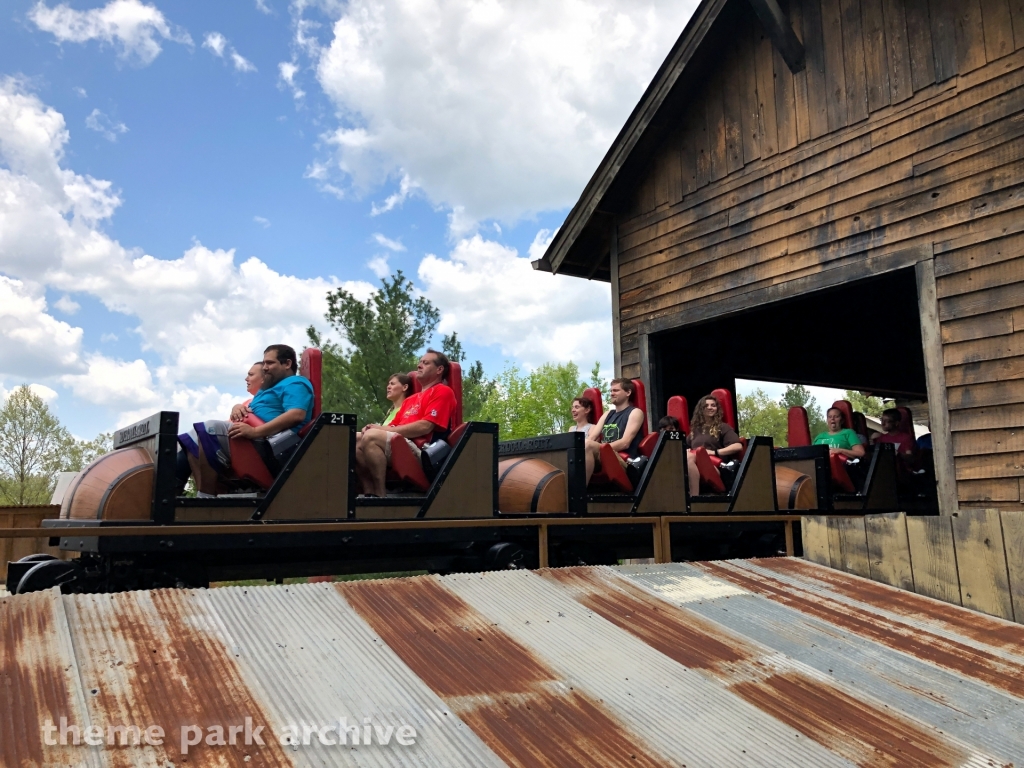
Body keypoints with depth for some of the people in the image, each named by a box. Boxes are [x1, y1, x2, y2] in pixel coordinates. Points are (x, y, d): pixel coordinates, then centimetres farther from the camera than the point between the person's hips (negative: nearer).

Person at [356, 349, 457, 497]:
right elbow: (395, 426, 23)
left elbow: (425, 427, -11)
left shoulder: (443, 391, 2)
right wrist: (377, 428, -2)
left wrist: (384, 429, -9)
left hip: (419, 450, -9)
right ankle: (370, 493, -17)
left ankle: (380, 494, -25)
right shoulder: (411, 399, 29)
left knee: (371, 437, -28)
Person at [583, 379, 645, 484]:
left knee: (588, 446, -34)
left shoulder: (635, 412, 6)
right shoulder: (607, 414, 26)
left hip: (623, 460, -6)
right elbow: (591, 438, 14)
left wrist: (599, 448, -18)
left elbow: (625, 443, -8)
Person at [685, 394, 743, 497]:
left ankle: (694, 497, -43)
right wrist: (687, 450, 12)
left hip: (713, 466, -4)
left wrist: (715, 452, -7)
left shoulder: (722, 427, 15)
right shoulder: (695, 428, 30)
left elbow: (738, 446, 0)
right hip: (694, 463, 4)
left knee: (689, 458, -37)